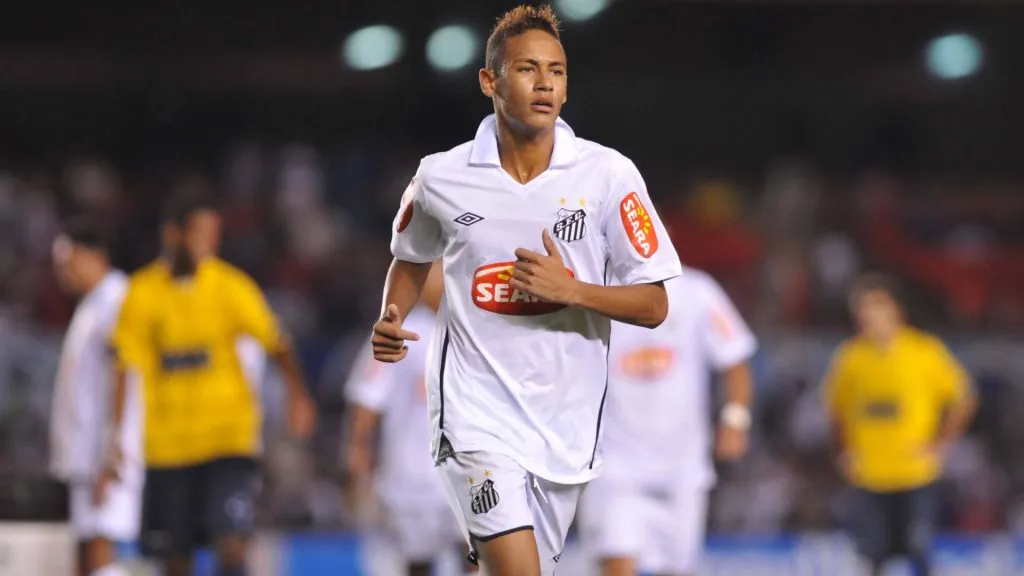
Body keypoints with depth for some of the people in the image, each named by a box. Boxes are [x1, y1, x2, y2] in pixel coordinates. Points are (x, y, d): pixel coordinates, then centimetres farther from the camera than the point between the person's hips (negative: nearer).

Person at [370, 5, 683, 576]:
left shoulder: (609, 175, -5)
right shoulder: (442, 177, -2)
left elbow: (654, 306, -3)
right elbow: (411, 257, 20)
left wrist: (571, 289, -19)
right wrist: (392, 322, 0)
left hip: (567, 422, 2)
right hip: (477, 416, -2)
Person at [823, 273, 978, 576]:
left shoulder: (926, 350, -4)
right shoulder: (849, 355, 3)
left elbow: (963, 399, 3)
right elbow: (836, 409, 16)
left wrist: (940, 444, -5)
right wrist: (844, 451, 5)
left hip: (916, 475, -2)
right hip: (868, 479, 2)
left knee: (919, 550, -8)